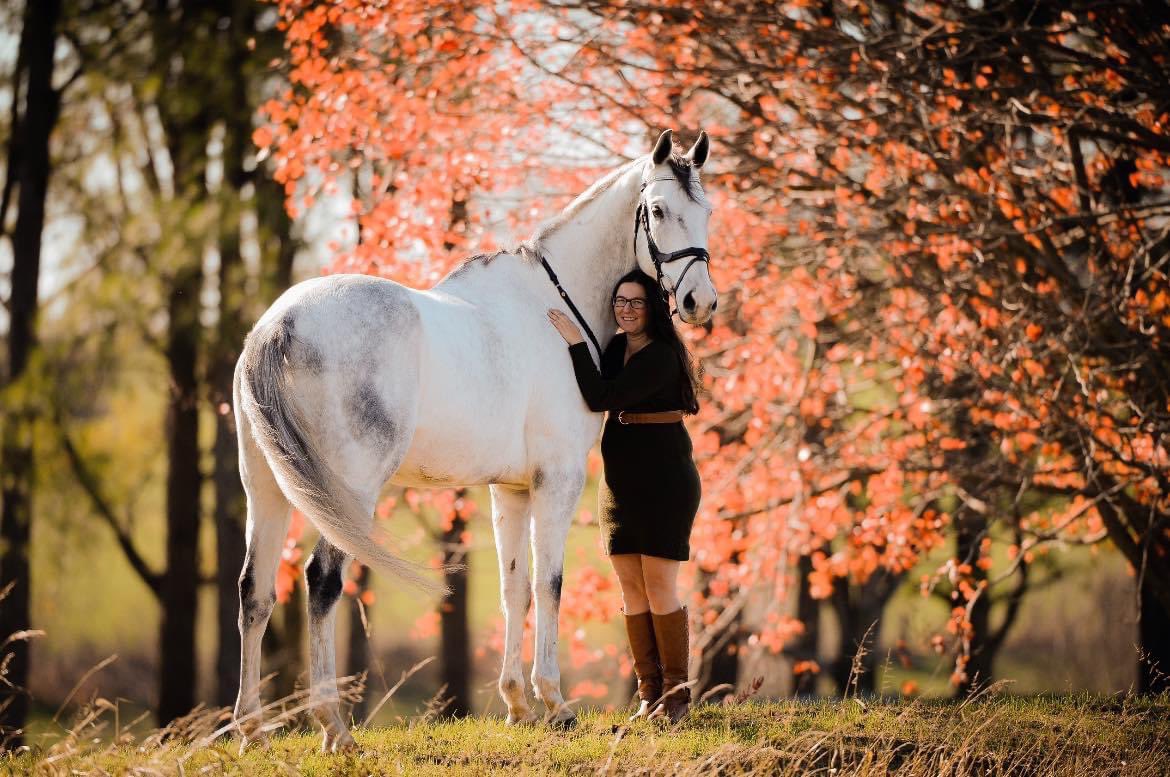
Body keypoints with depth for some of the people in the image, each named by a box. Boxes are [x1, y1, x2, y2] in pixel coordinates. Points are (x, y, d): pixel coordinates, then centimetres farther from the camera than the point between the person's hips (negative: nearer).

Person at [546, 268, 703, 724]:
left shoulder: (661, 357, -16)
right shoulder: (615, 347, 9)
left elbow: (601, 398, -22)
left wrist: (576, 344, -20)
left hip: (664, 481, -8)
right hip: (620, 484, 8)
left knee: (658, 586, -6)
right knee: (631, 588, 6)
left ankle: (676, 690, 2)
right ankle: (649, 692, 10)